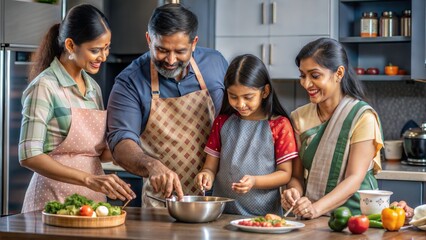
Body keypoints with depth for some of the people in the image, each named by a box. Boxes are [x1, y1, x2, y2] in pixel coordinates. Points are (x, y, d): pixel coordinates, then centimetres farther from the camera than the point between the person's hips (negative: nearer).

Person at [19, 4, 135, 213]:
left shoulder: (93, 88, 11)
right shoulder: (44, 87, -11)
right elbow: (29, 156, -18)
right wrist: (89, 179, -27)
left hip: (93, 201, 6)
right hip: (55, 200, -6)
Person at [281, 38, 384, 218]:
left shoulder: (363, 117, -5)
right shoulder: (300, 117, 11)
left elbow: (355, 178, -12)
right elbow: (297, 175, 10)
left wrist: (317, 207, -27)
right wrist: (294, 191, -13)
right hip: (313, 221, 6)